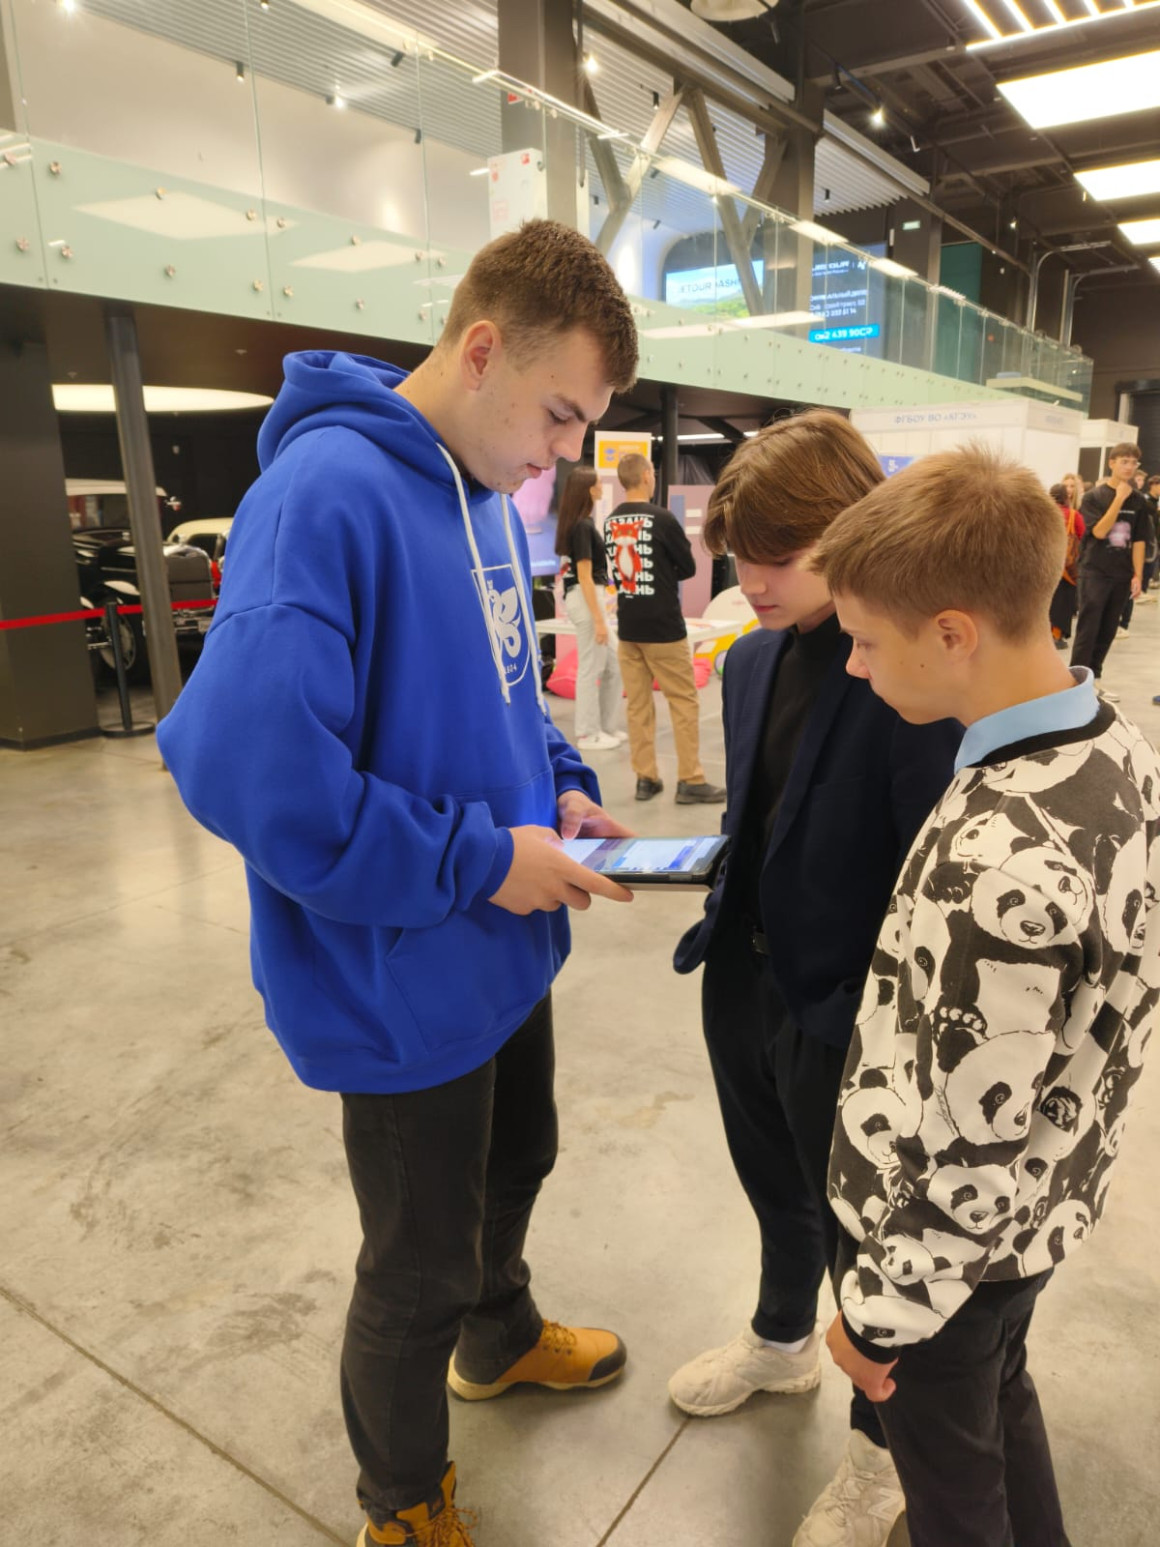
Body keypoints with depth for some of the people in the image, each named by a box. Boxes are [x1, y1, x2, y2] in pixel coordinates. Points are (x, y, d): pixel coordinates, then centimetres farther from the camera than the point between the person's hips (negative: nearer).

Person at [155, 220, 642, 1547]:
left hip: (505, 949, 8)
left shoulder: (479, 491, 2)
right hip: (404, 989, -8)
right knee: (419, 1271, 15)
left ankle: (500, 1337, 61)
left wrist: (559, 785, -3)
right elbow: (241, 764, -34)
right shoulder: (328, 493, -26)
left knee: (513, 1165, 30)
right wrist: (478, 858, -25)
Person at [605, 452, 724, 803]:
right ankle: (691, 780, 5)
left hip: (627, 627, 6)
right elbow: (688, 569, -4)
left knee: (637, 704, 9)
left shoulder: (610, 522, 6)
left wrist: (642, 578, 9)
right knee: (684, 702, 2)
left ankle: (646, 777, 13)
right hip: (663, 627, -6)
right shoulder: (661, 518, -11)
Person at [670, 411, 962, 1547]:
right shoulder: (754, 659, 0)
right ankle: (782, 1342, 60)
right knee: (777, 1195, 29)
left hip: (843, 1019, -6)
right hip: (744, 987, 7)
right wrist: (720, 923, 6)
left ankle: (884, 1449, 47)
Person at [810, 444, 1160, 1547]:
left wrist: (882, 1313, -13)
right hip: (1047, 1207, 8)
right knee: (1004, 1403, 33)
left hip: (958, 1238, -7)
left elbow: (970, 1152, -28)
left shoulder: (999, 859, -37)